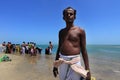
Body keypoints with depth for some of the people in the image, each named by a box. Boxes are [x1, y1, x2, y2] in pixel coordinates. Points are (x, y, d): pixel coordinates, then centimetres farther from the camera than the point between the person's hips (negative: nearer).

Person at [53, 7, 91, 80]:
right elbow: (59, 48, 13)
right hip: (62, 62, 4)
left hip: (74, 61, -3)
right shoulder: (61, 32, 9)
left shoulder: (80, 31, -1)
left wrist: (87, 69, -6)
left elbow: (84, 50, -3)